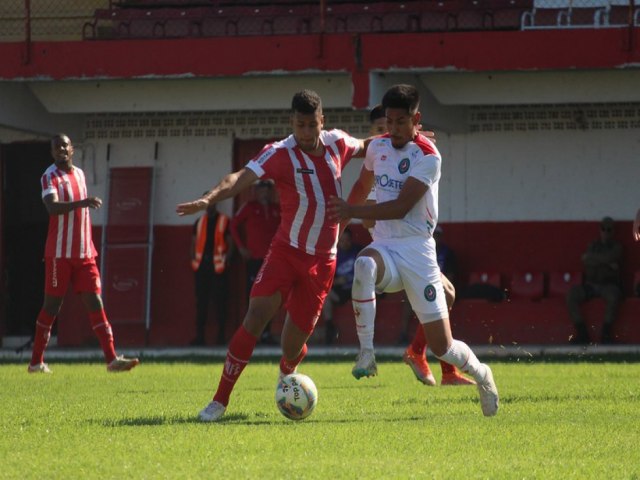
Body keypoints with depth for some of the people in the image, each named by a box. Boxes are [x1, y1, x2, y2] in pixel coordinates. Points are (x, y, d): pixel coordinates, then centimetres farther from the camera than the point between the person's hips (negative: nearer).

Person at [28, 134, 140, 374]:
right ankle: (36, 362, 10)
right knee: (51, 306, 0)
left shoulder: (80, 174, 14)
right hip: (59, 253, -6)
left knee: (95, 303, -2)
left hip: (84, 254, 6)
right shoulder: (50, 177, -8)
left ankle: (112, 358, -8)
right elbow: (52, 207, -27)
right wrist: (81, 203, -41)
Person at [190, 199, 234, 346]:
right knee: (201, 301, 4)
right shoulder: (199, 222, 16)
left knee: (220, 301, -4)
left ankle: (221, 335, -1)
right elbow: (194, 242, 19)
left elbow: (230, 243, 3)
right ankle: (199, 336, 6)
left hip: (218, 266, -4)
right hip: (201, 266, 4)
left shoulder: (224, 221, 4)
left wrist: (227, 260, -9)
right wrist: (193, 260, 5)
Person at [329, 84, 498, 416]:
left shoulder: (428, 157, -11)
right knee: (364, 265, -38)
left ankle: (480, 373, 30)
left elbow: (401, 207, -19)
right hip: (384, 246, 4)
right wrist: (339, 220, 31)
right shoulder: (378, 147, 7)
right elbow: (362, 186, 27)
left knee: (442, 347, -4)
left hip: (417, 251, -4)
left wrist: (353, 211, -23)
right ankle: (366, 353, -31)